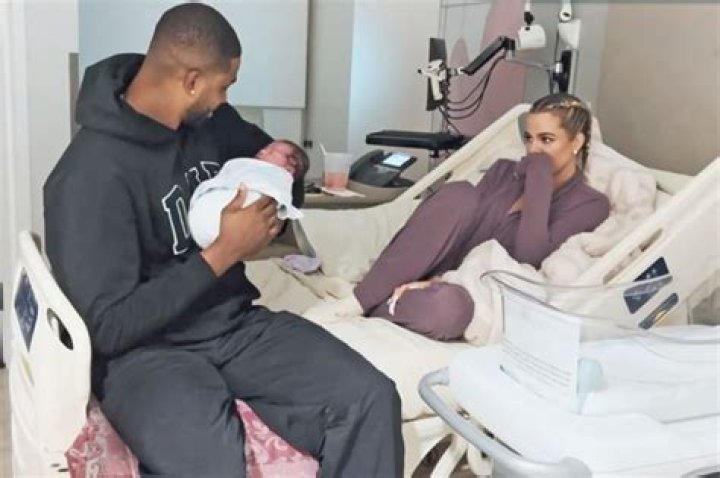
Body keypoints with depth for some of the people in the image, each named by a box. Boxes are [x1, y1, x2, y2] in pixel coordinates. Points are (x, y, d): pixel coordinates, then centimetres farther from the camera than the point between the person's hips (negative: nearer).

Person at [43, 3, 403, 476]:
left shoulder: (212, 120, 1)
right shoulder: (91, 174, -19)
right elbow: (107, 327, -20)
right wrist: (222, 254, -22)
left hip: (237, 324, 6)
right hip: (145, 351, -6)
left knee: (371, 400, -16)